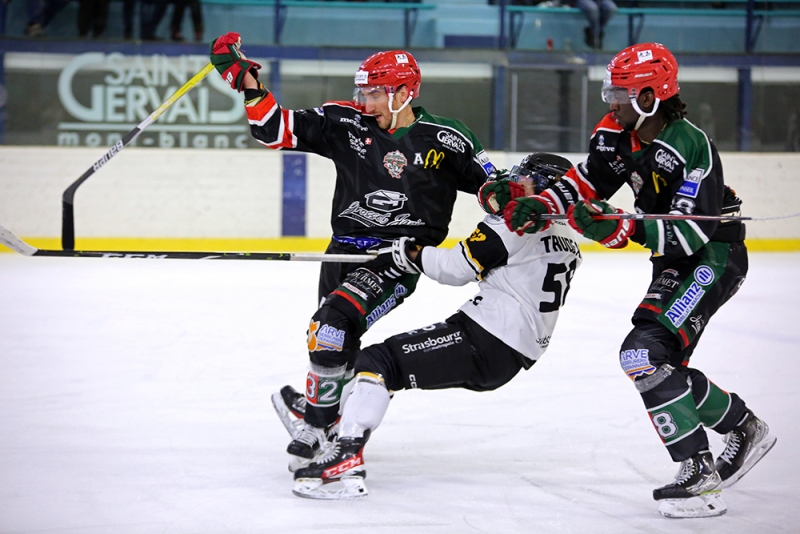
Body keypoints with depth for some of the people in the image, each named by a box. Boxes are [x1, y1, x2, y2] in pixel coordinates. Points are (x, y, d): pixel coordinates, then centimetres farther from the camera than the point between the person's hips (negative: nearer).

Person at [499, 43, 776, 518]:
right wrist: (537, 207, -13)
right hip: (674, 261, 9)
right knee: (664, 369, 12)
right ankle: (746, 429, 32)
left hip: (714, 258, -9)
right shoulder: (617, 134, -3)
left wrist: (618, 228, -39)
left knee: (645, 353, -23)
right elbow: (584, 182, 5)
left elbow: (689, 233, -31)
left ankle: (701, 474, -19)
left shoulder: (691, 148, -28)